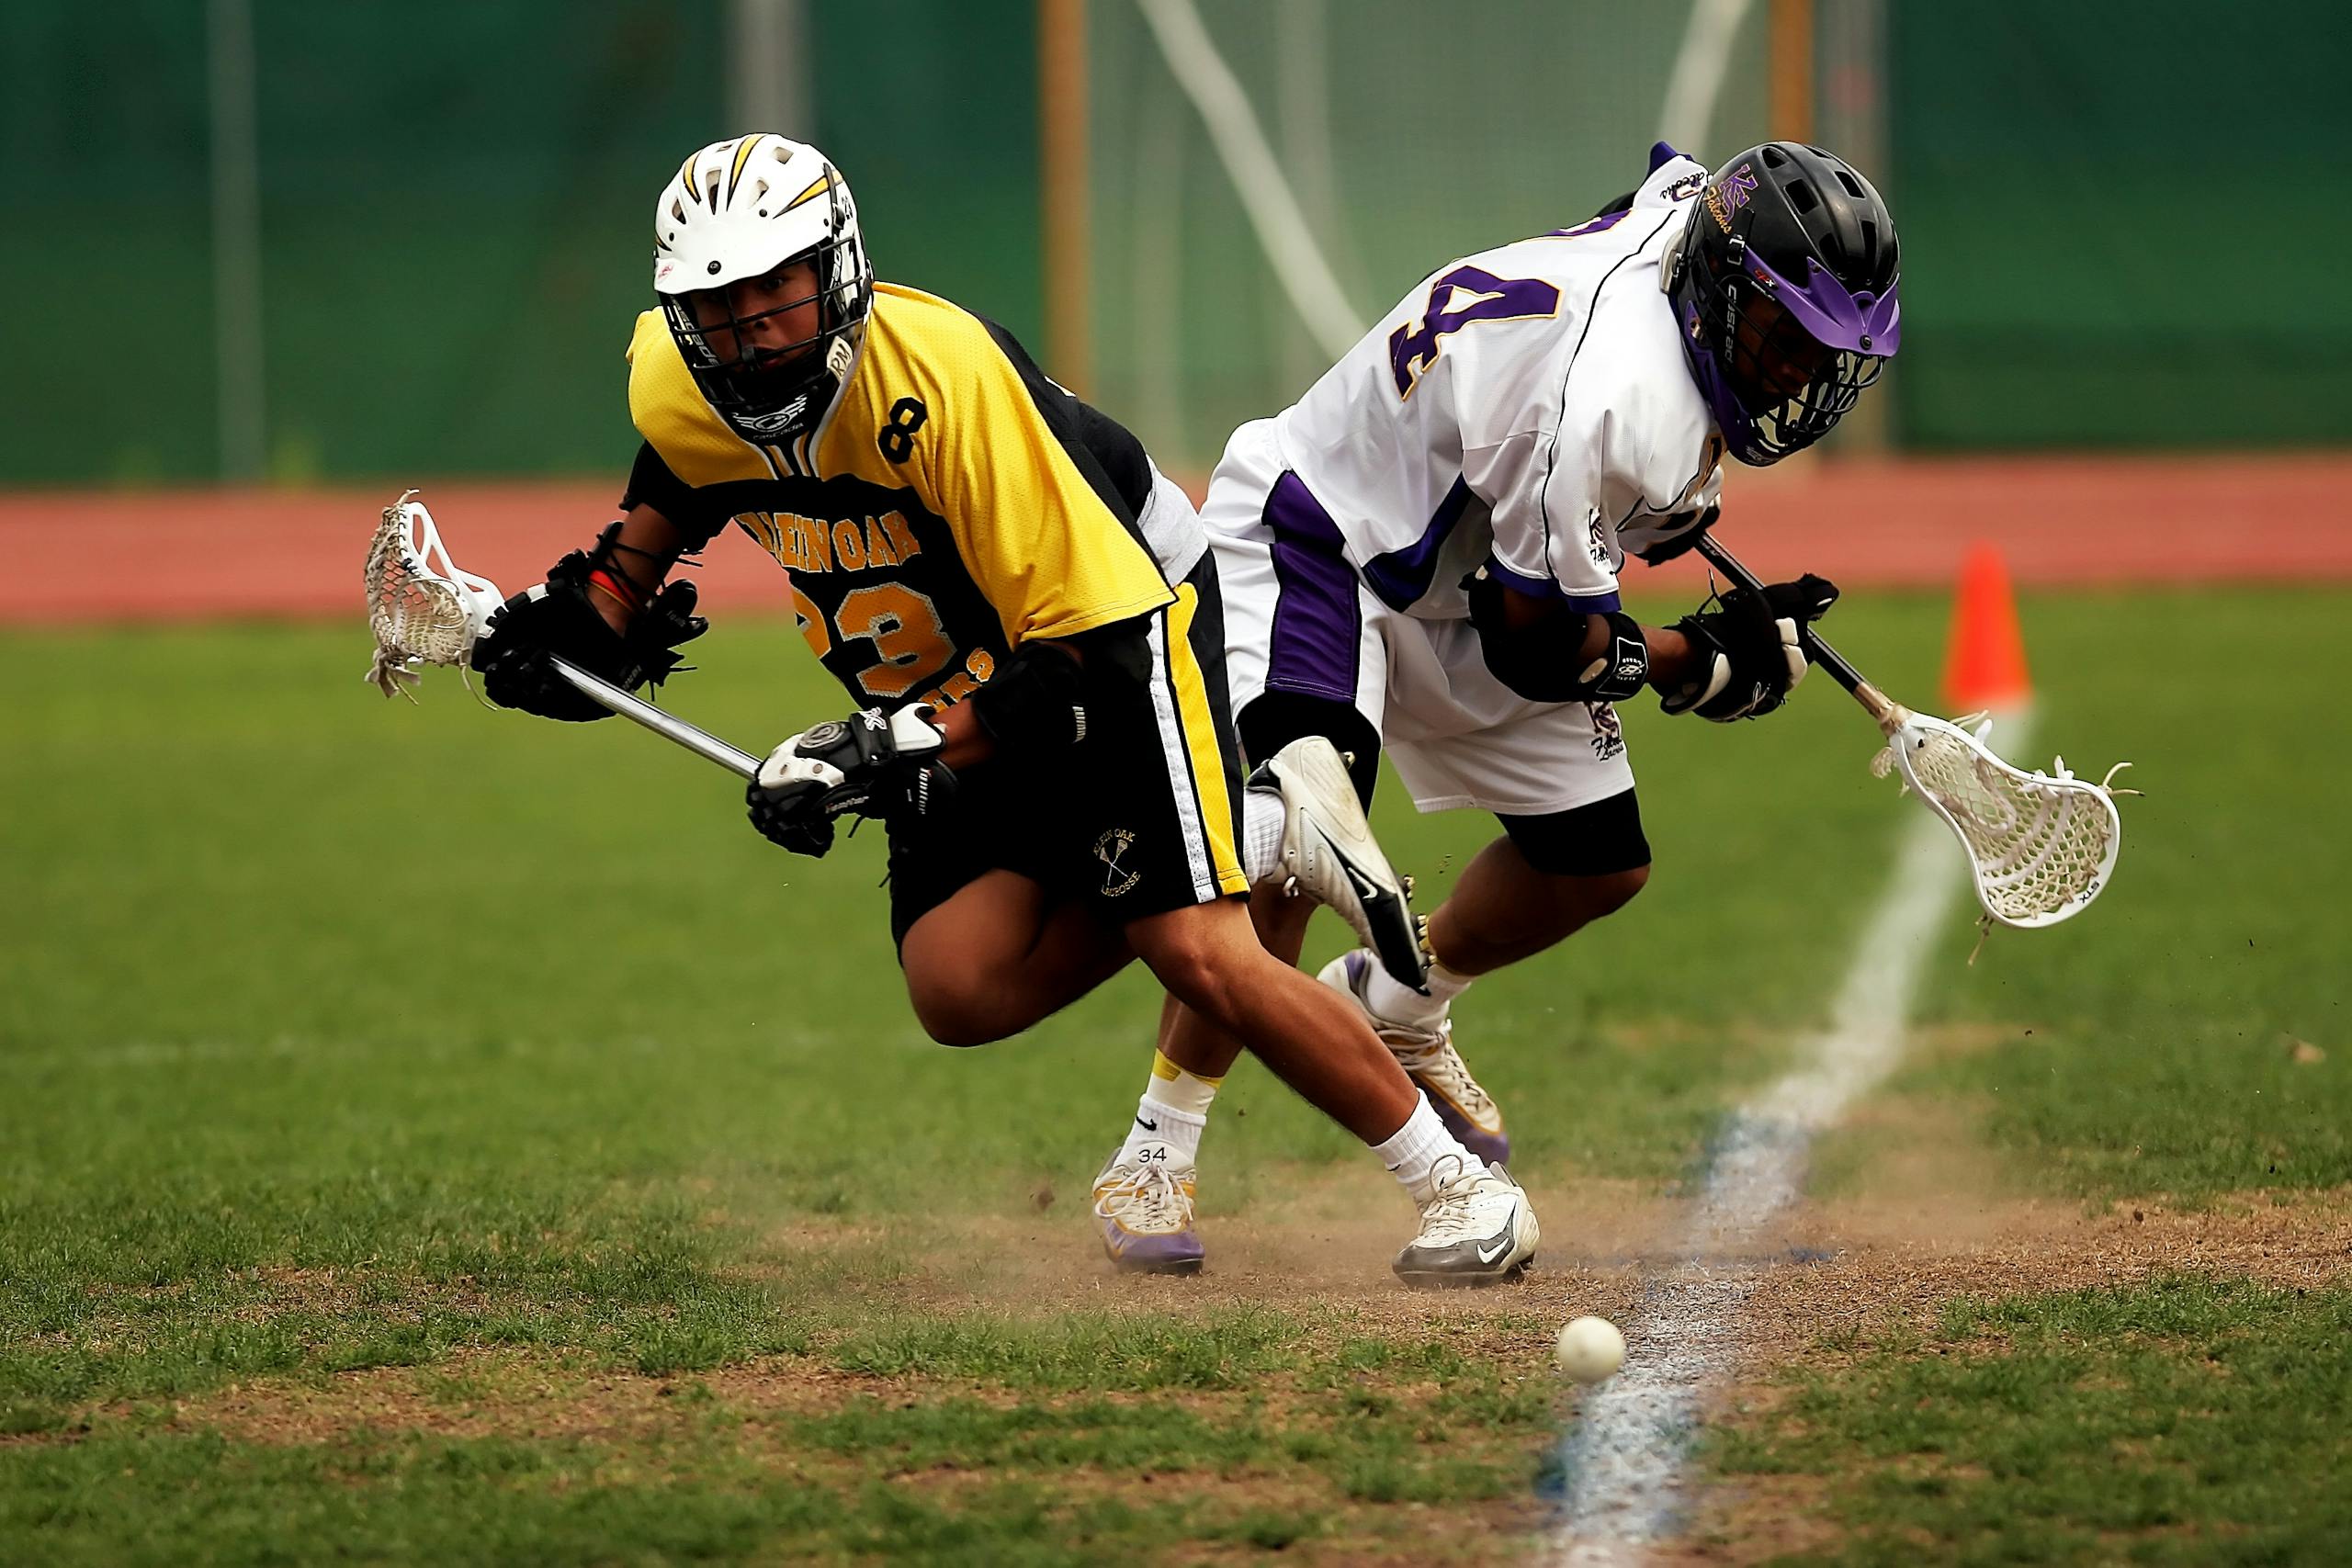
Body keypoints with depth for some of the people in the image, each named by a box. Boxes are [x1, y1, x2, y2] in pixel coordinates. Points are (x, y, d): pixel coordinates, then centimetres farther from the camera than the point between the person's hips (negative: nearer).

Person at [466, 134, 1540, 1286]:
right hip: (942, 690, 7)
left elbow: (1085, 648, -32)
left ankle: (1453, 1180, -3)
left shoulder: (944, 377, -34)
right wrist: (597, 612, 0)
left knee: (1200, 955, -20)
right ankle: (1262, 829, 6)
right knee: (961, 991, -11)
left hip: (1122, 607, -7)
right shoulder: (673, 382, -15)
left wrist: (896, 756, -37)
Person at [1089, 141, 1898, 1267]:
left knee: (1598, 865, 9)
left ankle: (1396, 1008, 36)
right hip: (1312, 542, -10)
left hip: (1460, 570, 10)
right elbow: (1541, 648, -27)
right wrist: (1707, 658, -10)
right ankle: (1157, 1152, -25)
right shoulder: (1614, 403, -37)